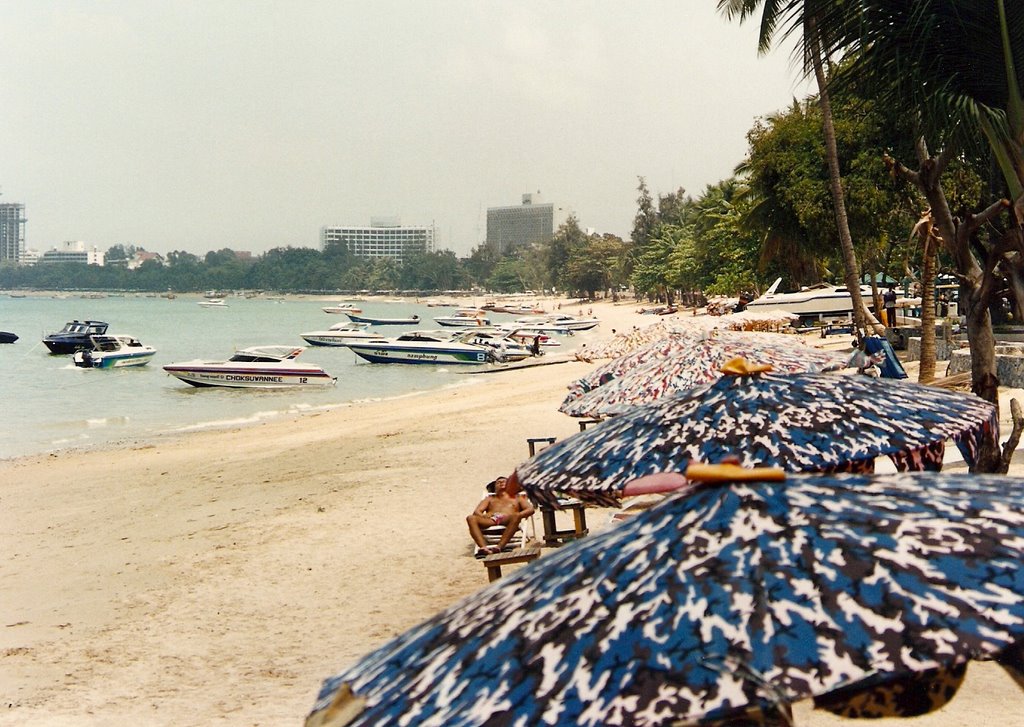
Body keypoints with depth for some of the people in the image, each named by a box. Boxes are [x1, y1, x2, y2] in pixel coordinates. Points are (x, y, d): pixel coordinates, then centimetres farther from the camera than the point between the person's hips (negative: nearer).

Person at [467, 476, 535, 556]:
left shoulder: (517, 498, 33)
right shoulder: (489, 499, 37)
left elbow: (530, 509, 14)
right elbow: (477, 511, 20)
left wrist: (517, 515, -7)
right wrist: (484, 516, -5)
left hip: (507, 521, -1)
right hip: (491, 520, 1)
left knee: (516, 516, -38)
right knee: (471, 518, -30)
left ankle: (499, 547, -52)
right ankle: (484, 547, -50)